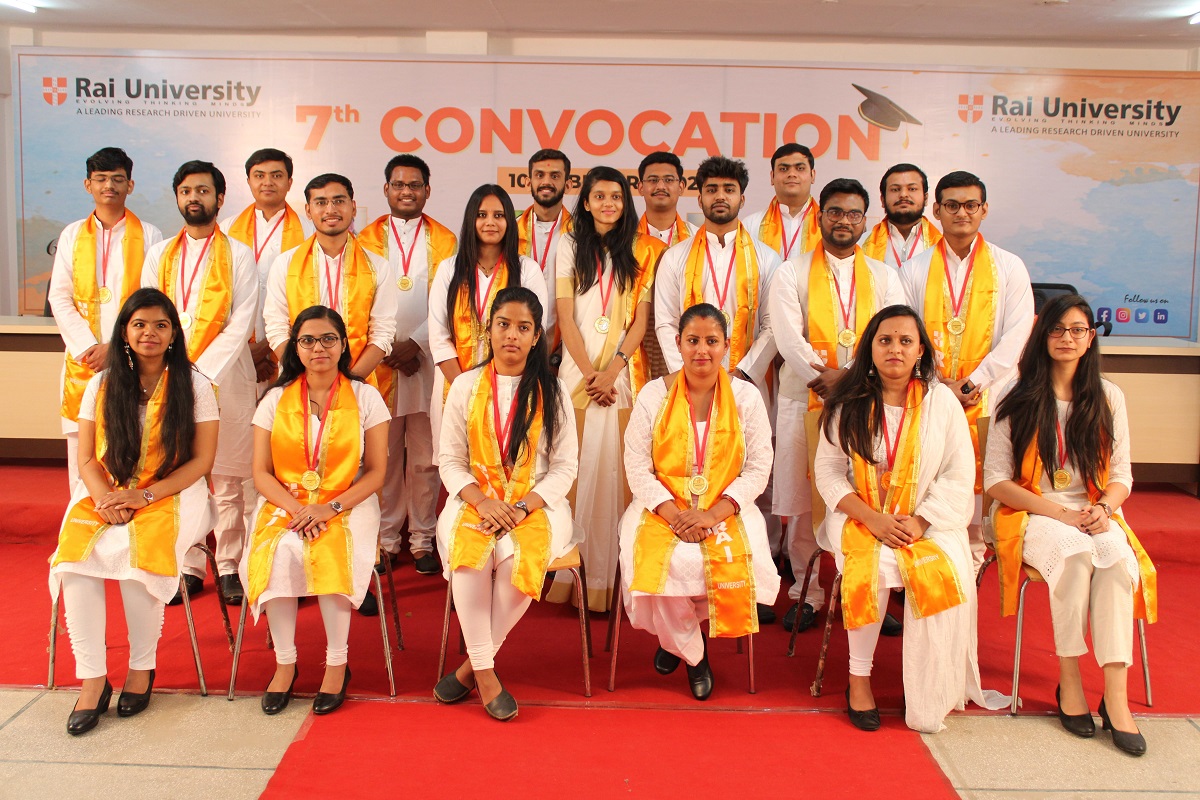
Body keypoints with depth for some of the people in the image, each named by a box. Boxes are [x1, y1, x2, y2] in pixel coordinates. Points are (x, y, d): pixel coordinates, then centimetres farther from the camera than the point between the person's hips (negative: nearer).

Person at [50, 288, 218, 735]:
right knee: (74, 552, -27)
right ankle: (92, 680, -19)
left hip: (171, 496, -3)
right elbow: (87, 459, 7)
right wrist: (105, 499, -14)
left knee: (133, 550, -33)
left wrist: (144, 496, -15)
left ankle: (142, 668, -13)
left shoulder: (194, 386, 2)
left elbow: (202, 460, -3)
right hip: (105, 496, 3)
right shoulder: (102, 385, 11)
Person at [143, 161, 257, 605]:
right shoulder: (159, 254, 14)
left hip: (226, 378, -3)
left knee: (228, 480, 0)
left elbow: (240, 324, -5)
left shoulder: (239, 255, 4)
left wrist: (202, 371, -14)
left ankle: (229, 567, 8)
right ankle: (188, 567, 12)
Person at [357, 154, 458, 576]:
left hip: (428, 360, 0)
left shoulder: (444, 240, 9)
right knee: (384, 457, 4)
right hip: (379, 362, 1)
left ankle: (422, 540, 12)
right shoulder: (367, 238, 11)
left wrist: (415, 344, -11)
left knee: (425, 458, 2)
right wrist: (388, 350, -7)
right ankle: (386, 539, 13)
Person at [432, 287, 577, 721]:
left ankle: (472, 664, -14)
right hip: (475, 498, 1)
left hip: (537, 502, -1)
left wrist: (522, 507, -15)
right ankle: (485, 673, -20)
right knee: (467, 552, -32)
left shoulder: (552, 391, 4)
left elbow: (565, 467, 1)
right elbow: (450, 460, 5)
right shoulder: (466, 385, 8)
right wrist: (482, 501, -13)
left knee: (520, 557, -32)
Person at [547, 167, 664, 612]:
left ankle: (612, 576, 2)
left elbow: (641, 319, 4)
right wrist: (589, 373, -6)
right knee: (575, 468, -4)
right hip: (578, 371, 0)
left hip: (625, 371, 0)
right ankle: (571, 571, 1)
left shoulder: (642, 252, 10)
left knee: (619, 470, -3)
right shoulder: (570, 246, 10)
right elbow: (566, 316, 3)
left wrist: (611, 370, -9)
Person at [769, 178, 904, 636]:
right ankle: (808, 592, 13)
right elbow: (789, 339, -7)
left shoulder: (884, 277, 13)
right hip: (804, 399, -1)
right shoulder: (791, 275, 6)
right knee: (803, 500, 0)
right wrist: (822, 377, -20)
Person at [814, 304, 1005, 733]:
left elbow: (959, 475, 1)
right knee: (872, 568, -32)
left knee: (944, 572, -29)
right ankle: (859, 676, -12)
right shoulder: (848, 402, 2)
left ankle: (933, 692, -12)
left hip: (929, 519, 1)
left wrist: (920, 521, -14)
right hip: (860, 516, 0)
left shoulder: (941, 401, 2)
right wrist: (872, 519, -14)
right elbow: (828, 469, 0)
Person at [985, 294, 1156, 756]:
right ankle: (1068, 681, -20)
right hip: (1032, 514, -2)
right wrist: (1059, 513, -14)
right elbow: (996, 479, -4)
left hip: (1094, 515, 2)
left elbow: (1121, 475, 10)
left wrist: (1103, 508, -13)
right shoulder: (1017, 400, 1)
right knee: (1076, 553, -34)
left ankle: (1115, 696, -30)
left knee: (1119, 558, -31)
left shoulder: (1108, 398, 9)